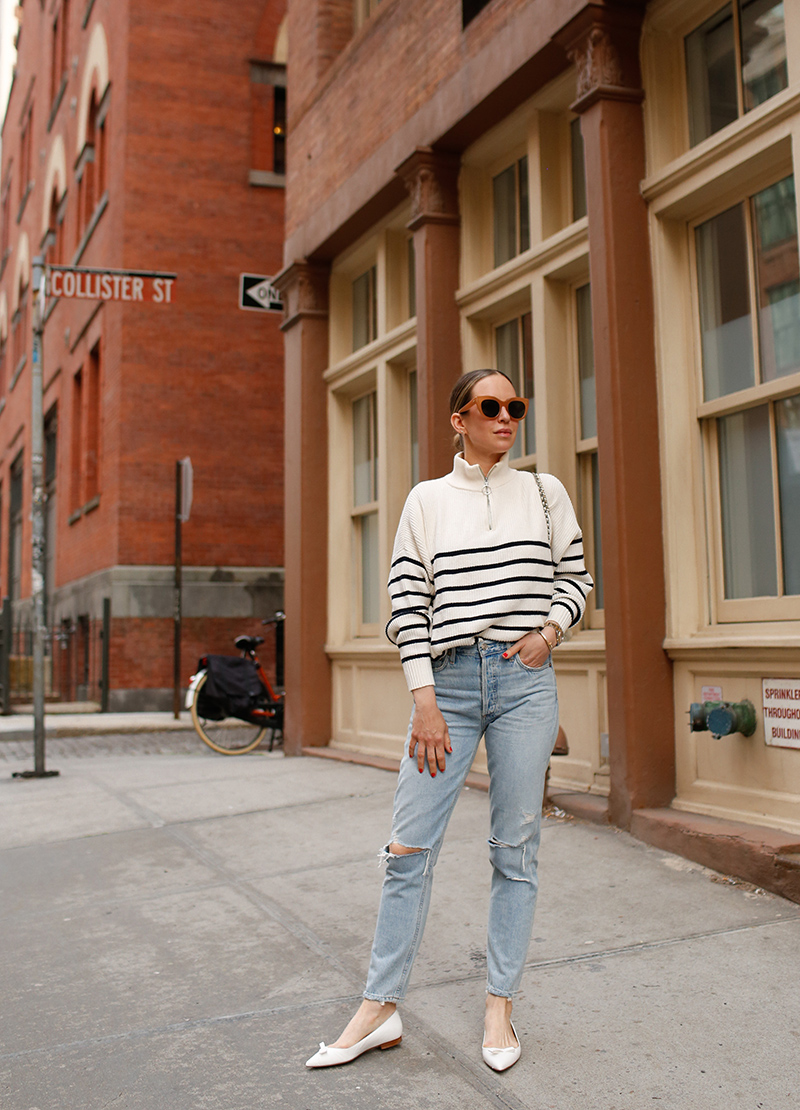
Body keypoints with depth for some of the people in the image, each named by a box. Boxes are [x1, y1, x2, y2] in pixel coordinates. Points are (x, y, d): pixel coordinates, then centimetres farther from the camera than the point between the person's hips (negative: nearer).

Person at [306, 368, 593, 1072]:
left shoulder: (545, 493, 10)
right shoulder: (427, 499, 7)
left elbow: (577, 577, 17)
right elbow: (407, 602, 1)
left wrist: (549, 630, -3)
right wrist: (425, 701, -6)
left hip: (525, 680, 1)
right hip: (449, 682, 0)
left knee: (515, 849, 5)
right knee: (409, 847, -1)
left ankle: (500, 1007, 19)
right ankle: (381, 1009, 12)